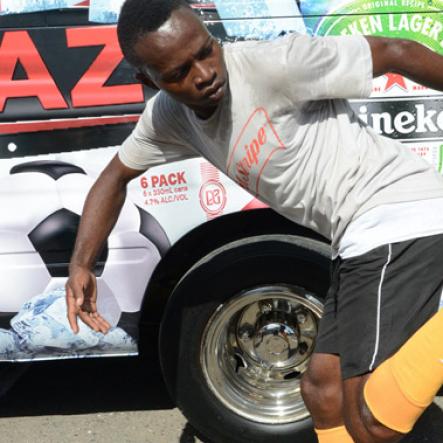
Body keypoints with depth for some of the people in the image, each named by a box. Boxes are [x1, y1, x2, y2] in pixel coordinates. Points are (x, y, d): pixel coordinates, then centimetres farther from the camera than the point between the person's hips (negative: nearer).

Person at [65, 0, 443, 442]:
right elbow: (115, 176, 20)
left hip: (403, 225, -8)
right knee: (322, 393, 17)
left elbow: (397, 52, -12)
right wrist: (81, 265, 9)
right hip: (362, 242, 8)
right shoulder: (166, 116, 5)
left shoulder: (271, 64, -19)